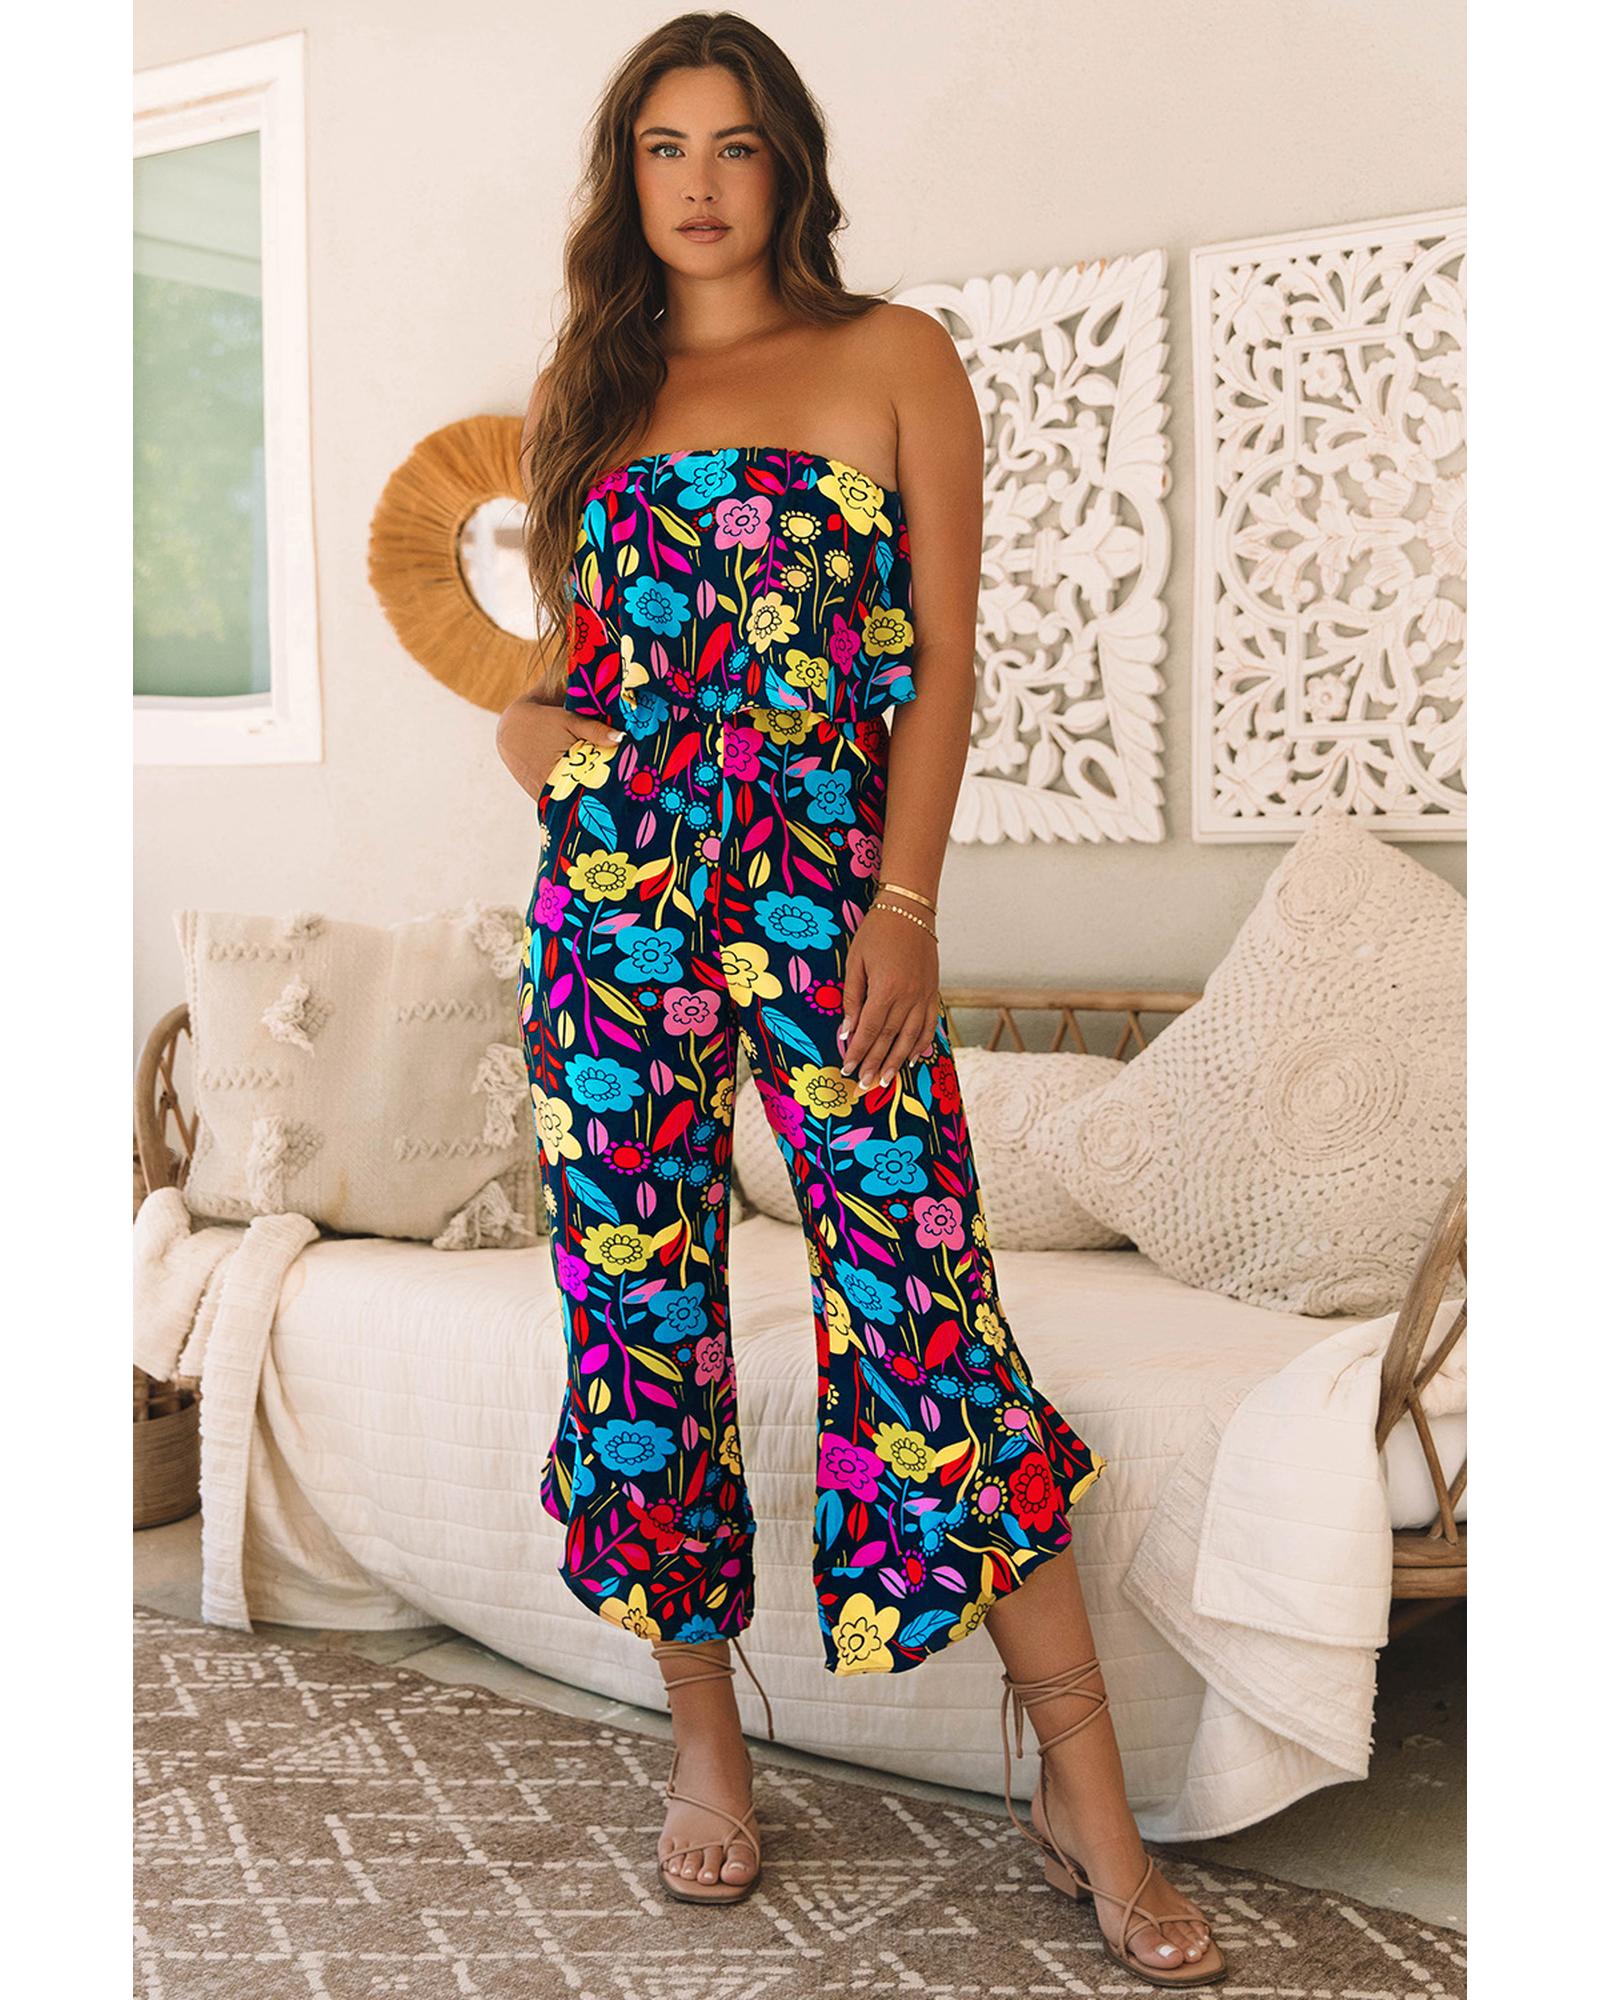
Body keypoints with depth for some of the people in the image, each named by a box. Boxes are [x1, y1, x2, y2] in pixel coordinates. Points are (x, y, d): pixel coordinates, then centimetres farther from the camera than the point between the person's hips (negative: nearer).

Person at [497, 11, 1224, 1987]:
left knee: (923, 1305, -8)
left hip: (834, 900, -3)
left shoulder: (892, 358, 7)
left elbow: (943, 650, 0)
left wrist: (905, 903, -9)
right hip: (611, 898, 4)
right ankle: (704, 1736, 21)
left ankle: (1083, 1786, 3)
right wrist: (526, 725, 1)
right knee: (639, 1307, 4)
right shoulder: (582, 389, 16)